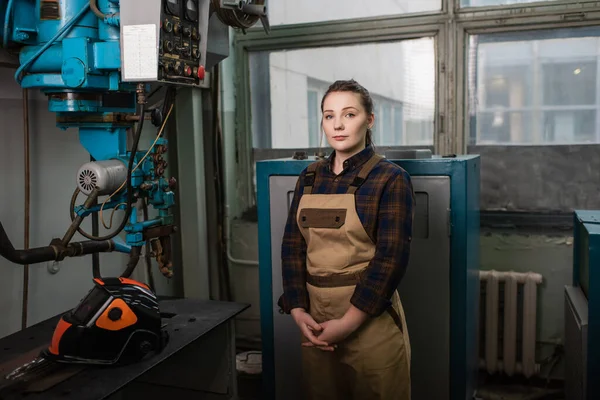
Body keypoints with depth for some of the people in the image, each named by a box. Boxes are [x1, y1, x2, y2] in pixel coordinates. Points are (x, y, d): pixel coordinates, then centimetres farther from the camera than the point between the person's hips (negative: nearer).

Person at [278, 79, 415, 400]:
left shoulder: (391, 178, -8)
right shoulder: (310, 178, 6)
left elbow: (391, 258, -14)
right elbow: (293, 246, 3)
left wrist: (347, 323, -16)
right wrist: (298, 311, -8)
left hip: (370, 321, -4)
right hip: (315, 318, 5)